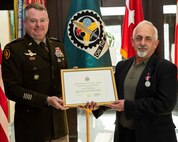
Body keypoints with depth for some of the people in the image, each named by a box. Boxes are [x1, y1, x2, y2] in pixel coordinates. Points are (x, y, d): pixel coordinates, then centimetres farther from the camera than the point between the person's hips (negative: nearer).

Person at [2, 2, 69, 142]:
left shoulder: (58, 46, 11)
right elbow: (12, 89, -14)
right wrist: (46, 100, -22)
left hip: (58, 120, 5)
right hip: (31, 124, -5)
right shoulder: (13, 49, -8)